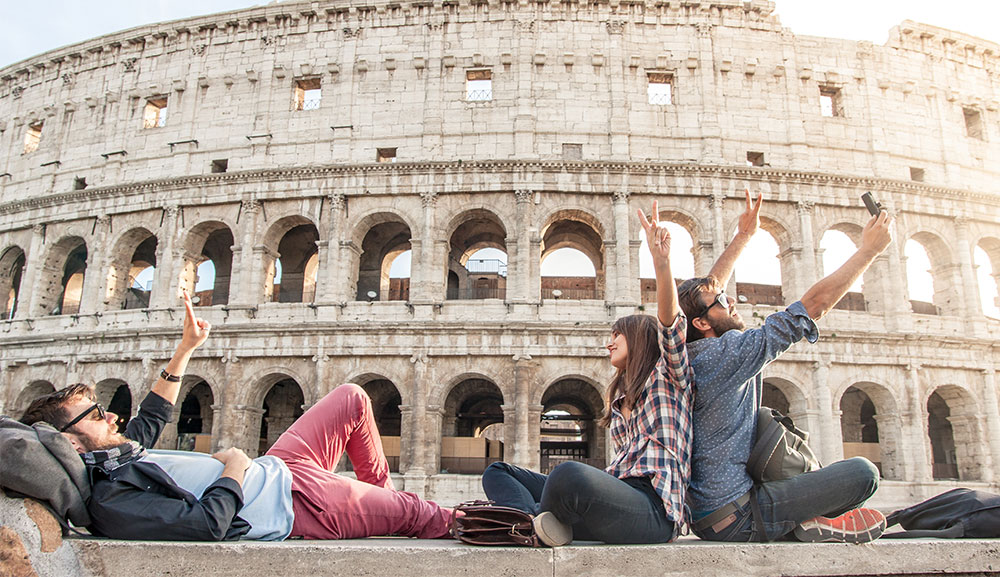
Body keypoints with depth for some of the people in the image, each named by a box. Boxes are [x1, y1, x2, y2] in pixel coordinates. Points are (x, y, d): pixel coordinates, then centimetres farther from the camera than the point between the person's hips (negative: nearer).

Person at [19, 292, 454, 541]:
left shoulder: (115, 455, 5)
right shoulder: (110, 503, -25)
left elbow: (151, 418, 24)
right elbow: (207, 524, -35)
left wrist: (185, 348, 22)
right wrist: (236, 465, -17)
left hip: (276, 466, 10)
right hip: (296, 505, -10)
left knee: (352, 398, 16)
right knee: (415, 512, -5)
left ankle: (379, 493, 31)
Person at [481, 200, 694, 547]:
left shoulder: (669, 375, 6)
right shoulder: (620, 398, 33)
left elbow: (670, 326, -12)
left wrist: (662, 265, -26)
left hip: (653, 508, -8)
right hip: (618, 497, 8)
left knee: (571, 474, -40)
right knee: (498, 472, 5)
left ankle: (532, 519, -11)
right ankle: (535, 519, -25)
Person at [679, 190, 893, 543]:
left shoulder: (689, 356, 5)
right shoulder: (731, 351, -18)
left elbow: (705, 290, 20)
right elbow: (815, 303, -13)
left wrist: (742, 236, 25)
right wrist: (869, 250, -2)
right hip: (734, 519, -9)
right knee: (861, 472, -13)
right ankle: (813, 520, 2)